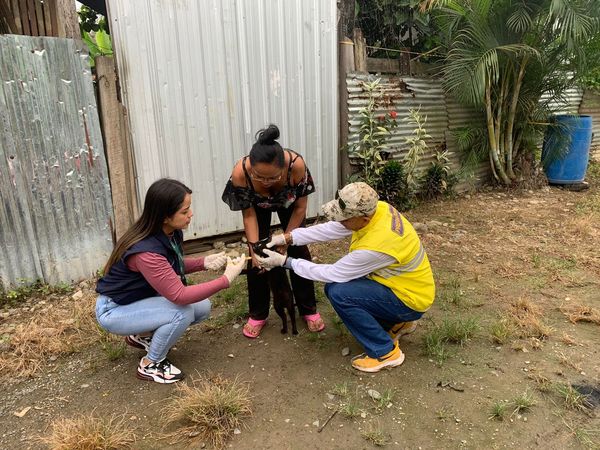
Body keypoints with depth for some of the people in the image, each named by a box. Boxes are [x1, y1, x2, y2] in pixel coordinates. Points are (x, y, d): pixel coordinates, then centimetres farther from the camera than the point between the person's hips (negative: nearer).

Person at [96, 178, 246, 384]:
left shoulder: (171, 232, -11)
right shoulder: (145, 251, -36)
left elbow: (172, 268, 5)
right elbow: (179, 295, -35)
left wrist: (204, 262, -13)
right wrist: (227, 278, -34)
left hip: (142, 299, 8)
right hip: (115, 310, -8)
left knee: (202, 307, -4)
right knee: (183, 312, -27)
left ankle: (142, 335, 15)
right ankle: (150, 365, -2)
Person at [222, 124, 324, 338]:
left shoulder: (296, 164, -42)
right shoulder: (240, 172, -40)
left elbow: (300, 207, -23)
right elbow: (249, 214, -23)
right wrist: (254, 248, -29)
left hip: (289, 202, 0)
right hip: (258, 205, 0)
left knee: (298, 250, -2)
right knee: (257, 256, -5)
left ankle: (308, 309, 16)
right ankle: (258, 314, 13)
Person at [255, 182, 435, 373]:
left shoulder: (375, 245, -36)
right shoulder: (373, 208, -14)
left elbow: (333, 273, -23)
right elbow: (330, 229, -4)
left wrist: (285, 261, -18)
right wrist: (288, 238, -9)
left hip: (411, 299, -8)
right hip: (399, 281, 9)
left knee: (339, 293, -23)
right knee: (334, 286, 5)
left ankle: (385, 352, -4)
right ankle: (397, 323, 19)